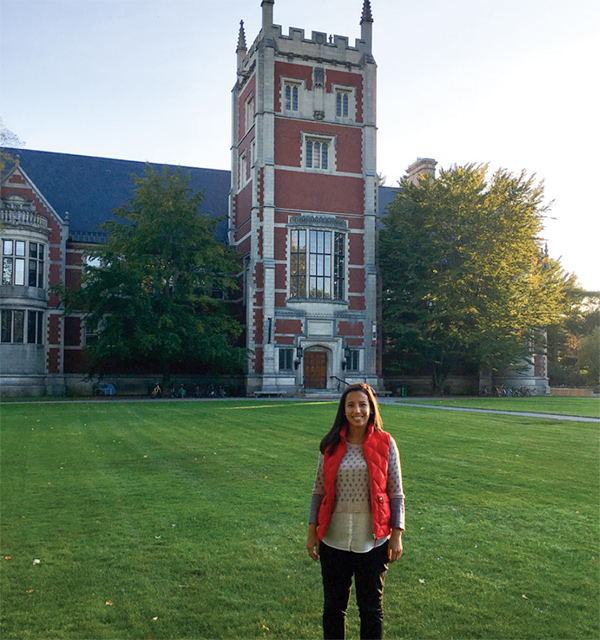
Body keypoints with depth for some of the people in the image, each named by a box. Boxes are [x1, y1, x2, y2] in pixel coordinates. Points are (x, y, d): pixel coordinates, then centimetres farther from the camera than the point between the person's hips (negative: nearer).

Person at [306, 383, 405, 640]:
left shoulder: (385, 443, -4)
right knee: (333, 606, 13)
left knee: (371, 608, 11)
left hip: (373, 540, -1)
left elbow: (396, 493, -1)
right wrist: (312, 531, 4)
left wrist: (397, 534, -4)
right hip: (334, 539, 1)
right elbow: (319, 491, 6)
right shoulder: (331, 445, 0)